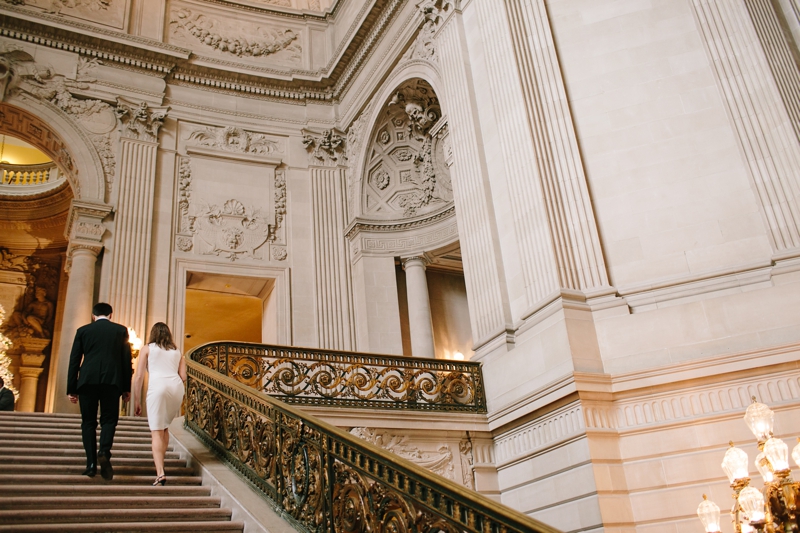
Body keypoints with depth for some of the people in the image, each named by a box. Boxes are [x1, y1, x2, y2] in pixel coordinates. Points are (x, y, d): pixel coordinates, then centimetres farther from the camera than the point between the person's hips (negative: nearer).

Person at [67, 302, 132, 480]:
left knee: (88, 422, 9)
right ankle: (104, 452, -19)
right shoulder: (121, 330, 9)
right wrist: (126, 388, 10)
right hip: (112, 380, -1)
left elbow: (74, 361, 8)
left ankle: (91, 464, 4)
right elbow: (127, 360, 6)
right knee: (109, 419, 6)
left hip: (87, 381, 1)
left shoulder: (83, 330, 11)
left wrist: (71, 389, 11)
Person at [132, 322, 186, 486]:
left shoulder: (147, 349, 18)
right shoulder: (177, 352, 25)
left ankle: (160, 473, -17)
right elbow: (183, 377, 15)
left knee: (156, 431, -4)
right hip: (177, 387, 4)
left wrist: (136, 401, 14)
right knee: (165, 426, 24)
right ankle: (160, 457, 33)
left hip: (158, 386, -3)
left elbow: (138, 377, 10)